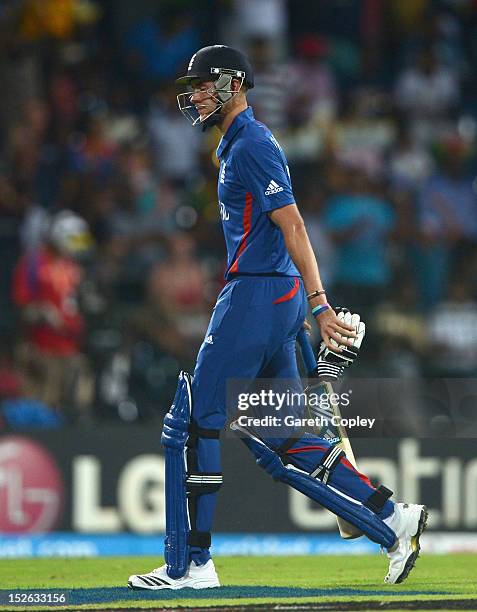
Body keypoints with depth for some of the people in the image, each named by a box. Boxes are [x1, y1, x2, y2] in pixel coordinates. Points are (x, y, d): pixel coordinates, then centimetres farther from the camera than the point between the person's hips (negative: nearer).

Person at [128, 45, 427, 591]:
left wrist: (320, 306, -24)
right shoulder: (235, 145, 20)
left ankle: (190, 564, -2)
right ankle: (393, 520, 7)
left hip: (256, 295, -10)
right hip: (278, 299, 10)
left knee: (193, 424, -5)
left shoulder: (250, 146, -11)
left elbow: (293, 227, -18)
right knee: (280, 440, 10)